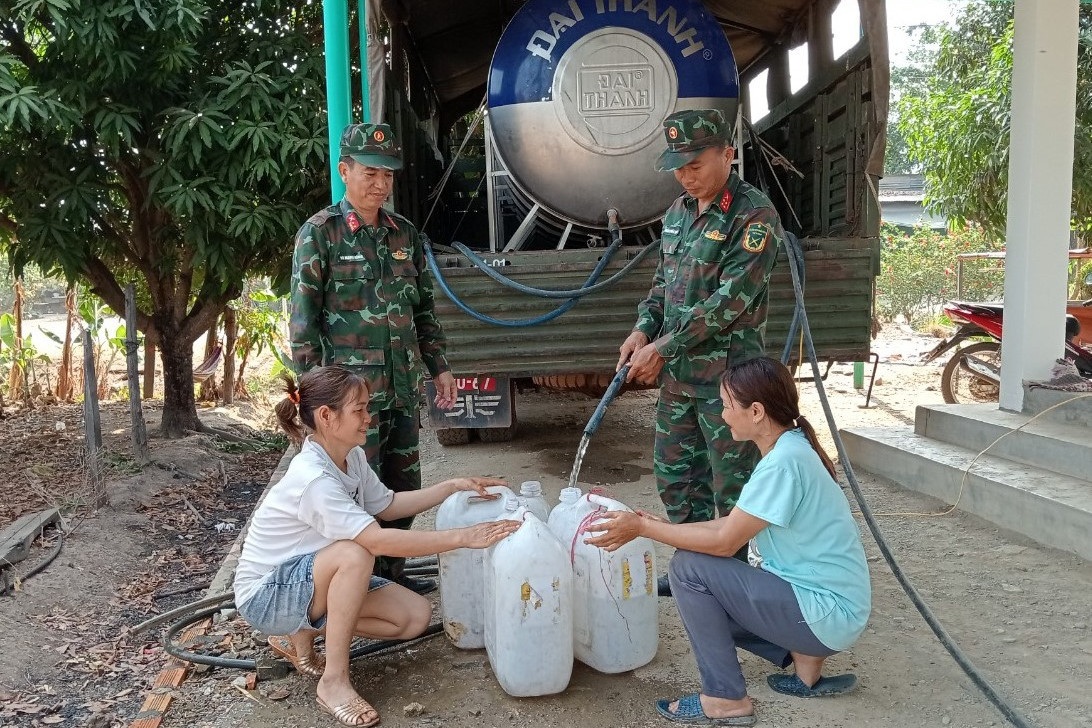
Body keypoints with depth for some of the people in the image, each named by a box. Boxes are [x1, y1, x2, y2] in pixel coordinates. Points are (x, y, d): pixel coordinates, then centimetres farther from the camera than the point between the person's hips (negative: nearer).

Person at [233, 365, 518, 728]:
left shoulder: (351, 456, -5)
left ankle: (300, 636, 10)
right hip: (265, 594, -8)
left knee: (416, 616, -6)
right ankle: (334, 682, -20)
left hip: (321, 579, 8)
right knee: (354, 554, -37)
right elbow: (380, 541, -39)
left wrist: (454, 486, -2)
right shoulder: (313, 479, -32)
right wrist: (464, 537, -37)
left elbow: (387, 505, 8)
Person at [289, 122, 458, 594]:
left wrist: (439, 367, 13)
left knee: (405, 487, 13)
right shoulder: (319, 233, -4)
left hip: (404, 384, 6)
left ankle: (392, 573, 30)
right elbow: (303, 316, -7)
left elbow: (423, 307, 17)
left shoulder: (405, 233, 11)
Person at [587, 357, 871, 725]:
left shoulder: (783, 462, -25)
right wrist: (664, 527, 5)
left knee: (689, 569, -14)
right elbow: (735, 525, 10)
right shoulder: (789, 449, 6)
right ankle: (804, 656, 14)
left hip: (827, 613, -10)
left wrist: (642, 527, -15)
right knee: (708, 599, 17)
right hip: (830, 602, 10)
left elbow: (724, 542, -22)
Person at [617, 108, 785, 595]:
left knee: (732, 486, 4)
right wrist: (643, 331, 0)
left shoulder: (754, 217, -14)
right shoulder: (678, 212, 10)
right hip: (677, 373, 8)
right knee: (674, 475, 16)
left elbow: (730, 300, -20)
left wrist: (662, 349, -17)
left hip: (727, 376, -8)